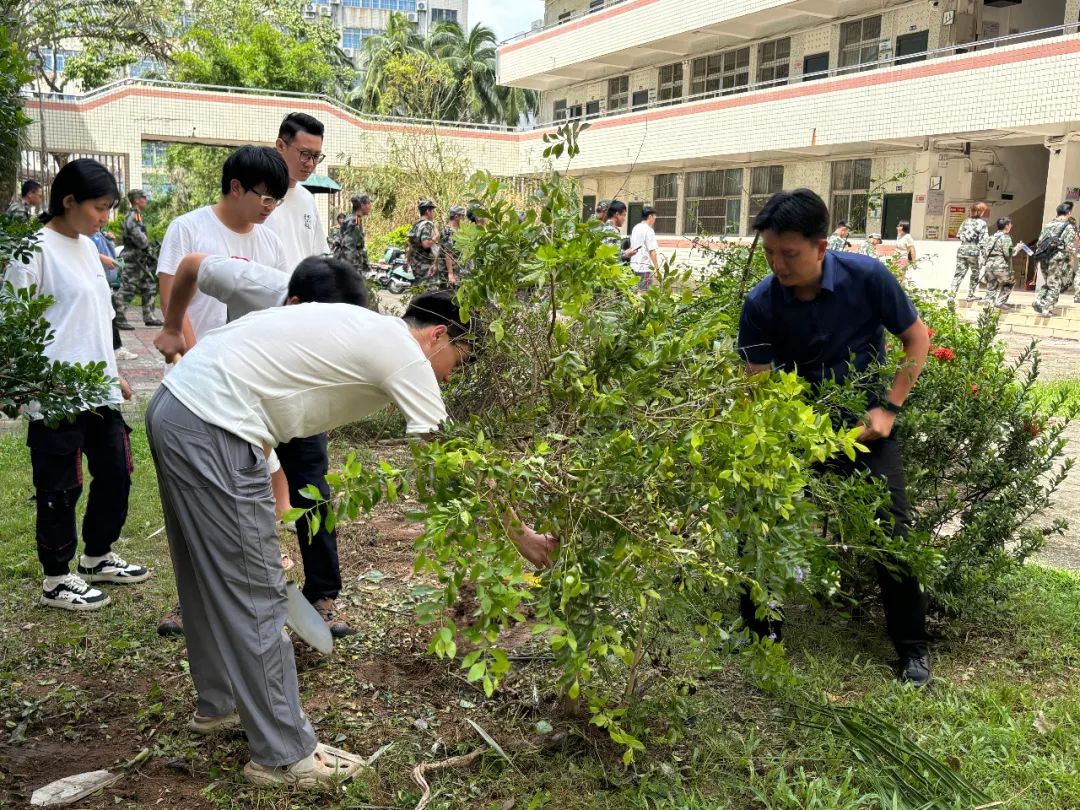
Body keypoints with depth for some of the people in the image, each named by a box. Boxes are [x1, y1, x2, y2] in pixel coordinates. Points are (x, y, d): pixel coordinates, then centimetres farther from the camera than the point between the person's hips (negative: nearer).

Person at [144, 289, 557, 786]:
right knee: (256, 597, -2)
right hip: (211, 431, -10)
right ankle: (284, 756, 10)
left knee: (211, 579, 23)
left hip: (172, 409, 10)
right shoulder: (404, 352, -7)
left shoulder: (362, 332, 19)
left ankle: (219, 704, 41)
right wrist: (520, 536, 2)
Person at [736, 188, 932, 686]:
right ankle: (758, 629, 18)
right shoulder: (760, 305, -16)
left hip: (863, 424, -1)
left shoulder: (867, 278, -18)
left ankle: (913, 649, 14)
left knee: (891, 529, -5)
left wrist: (889, 407, -11)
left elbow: (917, 340, -5)